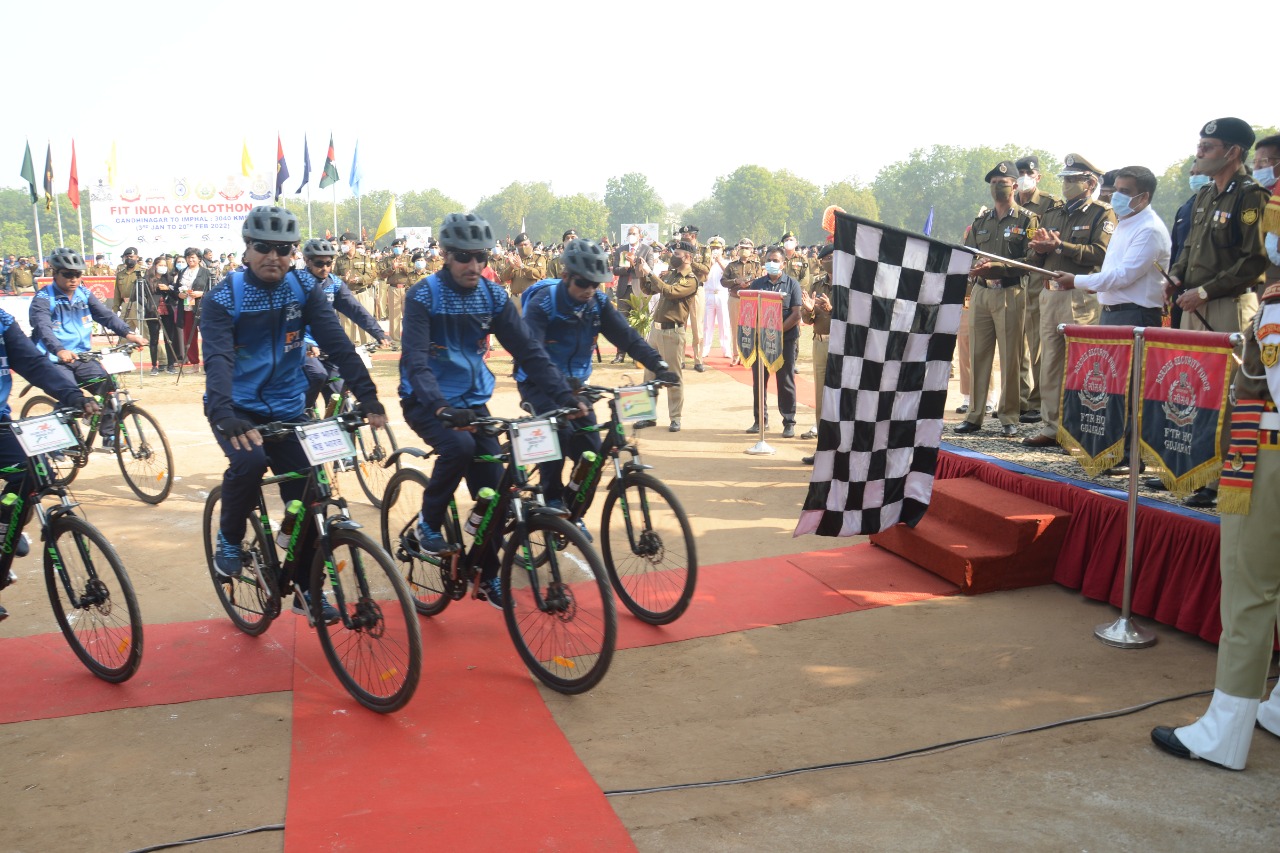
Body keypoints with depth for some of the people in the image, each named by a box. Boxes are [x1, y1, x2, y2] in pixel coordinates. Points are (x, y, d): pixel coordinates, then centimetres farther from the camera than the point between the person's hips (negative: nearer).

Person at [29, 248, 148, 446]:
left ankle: (109, 435, 2)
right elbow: (43, 327, -26)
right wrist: (59, 350, -45)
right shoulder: (43, 298, -9)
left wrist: (127, 333, -22)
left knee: (108, 387, -12)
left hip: (83, 358, 5)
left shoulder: (84, 294, 8)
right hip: (56, 361, -5)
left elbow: (106, 315, -4)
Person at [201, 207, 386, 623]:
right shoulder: (224, 298, -13)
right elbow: (217, 359, -26)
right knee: (249, 461, -32)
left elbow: (337, 344, -12)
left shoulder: (305, 291, -4)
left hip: (287, 409, 3)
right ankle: (229, 540, -4)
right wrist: (225, 415, -44)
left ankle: (307, 589, 17)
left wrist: (367, 396, -26)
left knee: (307, 500, -2)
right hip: (236, 409, -3)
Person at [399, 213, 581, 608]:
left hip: (473, 401, 4)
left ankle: (489, 575, 14)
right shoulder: (423, 296, -14)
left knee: (492, 485, -4)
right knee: (459, 446, -33)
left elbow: (528, 350, -4)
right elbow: (416, 361, -25)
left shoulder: (493, 296, -1)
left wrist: (565, 395, -17)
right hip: (427, 402, -4)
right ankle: (428, 525, -8)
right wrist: (440, 406, -43)